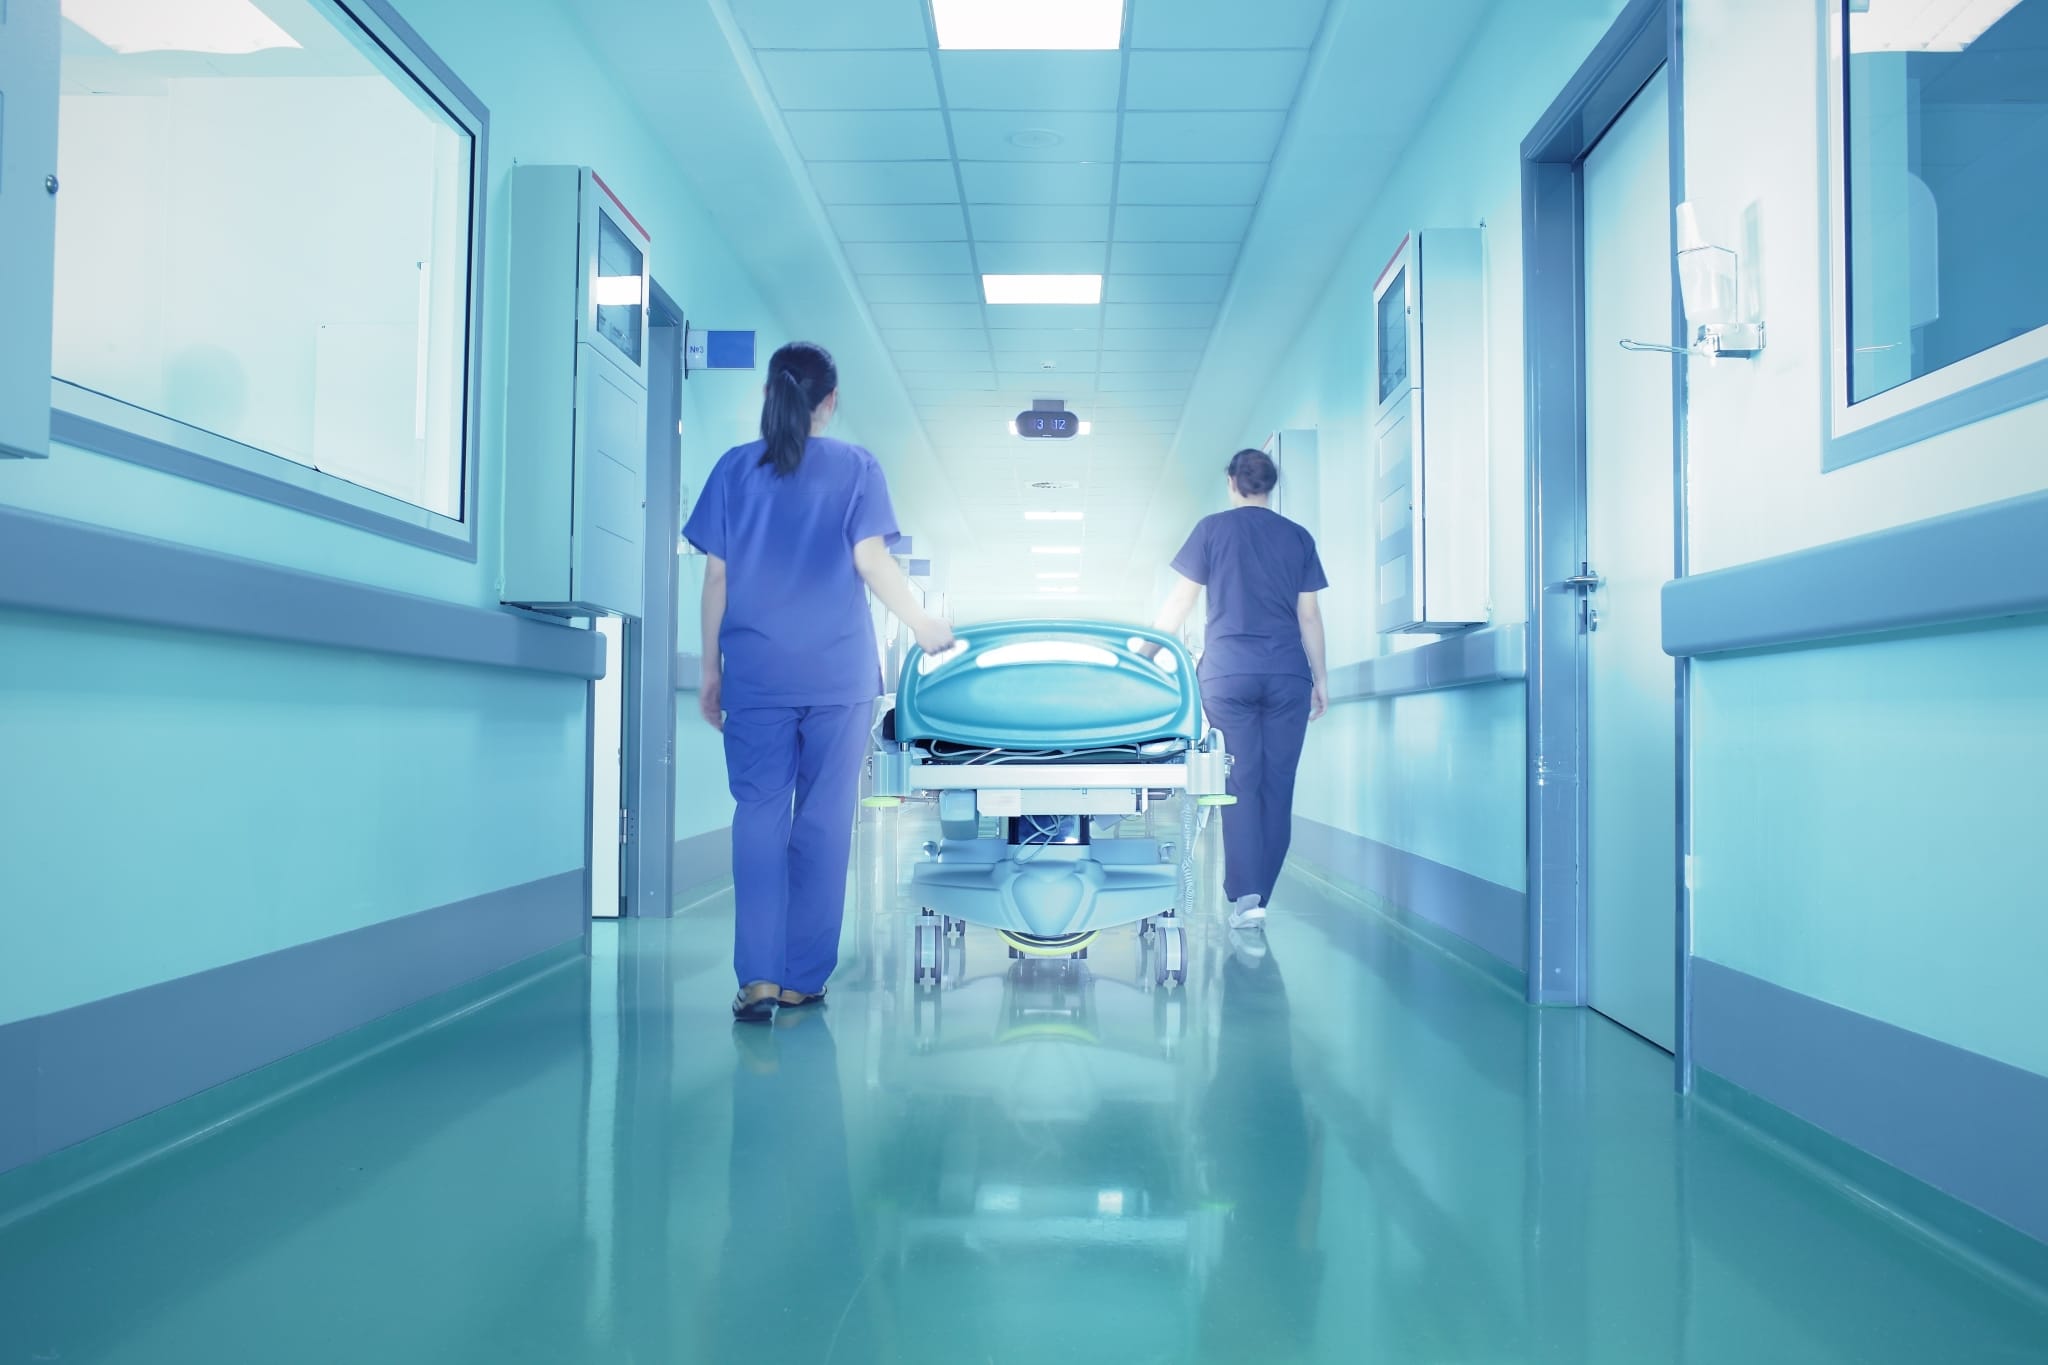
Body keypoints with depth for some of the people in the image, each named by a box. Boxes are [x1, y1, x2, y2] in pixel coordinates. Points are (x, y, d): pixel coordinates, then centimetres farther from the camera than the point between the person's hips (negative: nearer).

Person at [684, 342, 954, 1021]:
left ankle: (759, 977, -7)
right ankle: (802, 979, 9)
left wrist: (711, 669, 11)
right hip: (838, 672, -1)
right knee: (823, 820, 5)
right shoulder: (856, 468, 4)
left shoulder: (736, 467, 8)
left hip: (757, 673, 1)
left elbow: (716, 575, 6)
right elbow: (871, 560, -4)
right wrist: (924, 626, 9)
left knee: (759, 814, 3)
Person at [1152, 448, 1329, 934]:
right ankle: (1257, 895, 9)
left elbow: (1181, 601, 5)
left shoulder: (1212, 529, 5)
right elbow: (1309, 614, 10)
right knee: (1278, 784, 5)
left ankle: (1245, 897, -13)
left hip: (1228, 671, -1)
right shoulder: (1298, 537, 11)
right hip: (1287, 675, 2)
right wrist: (1320, 677, 15)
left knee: (1240, 783, -2)